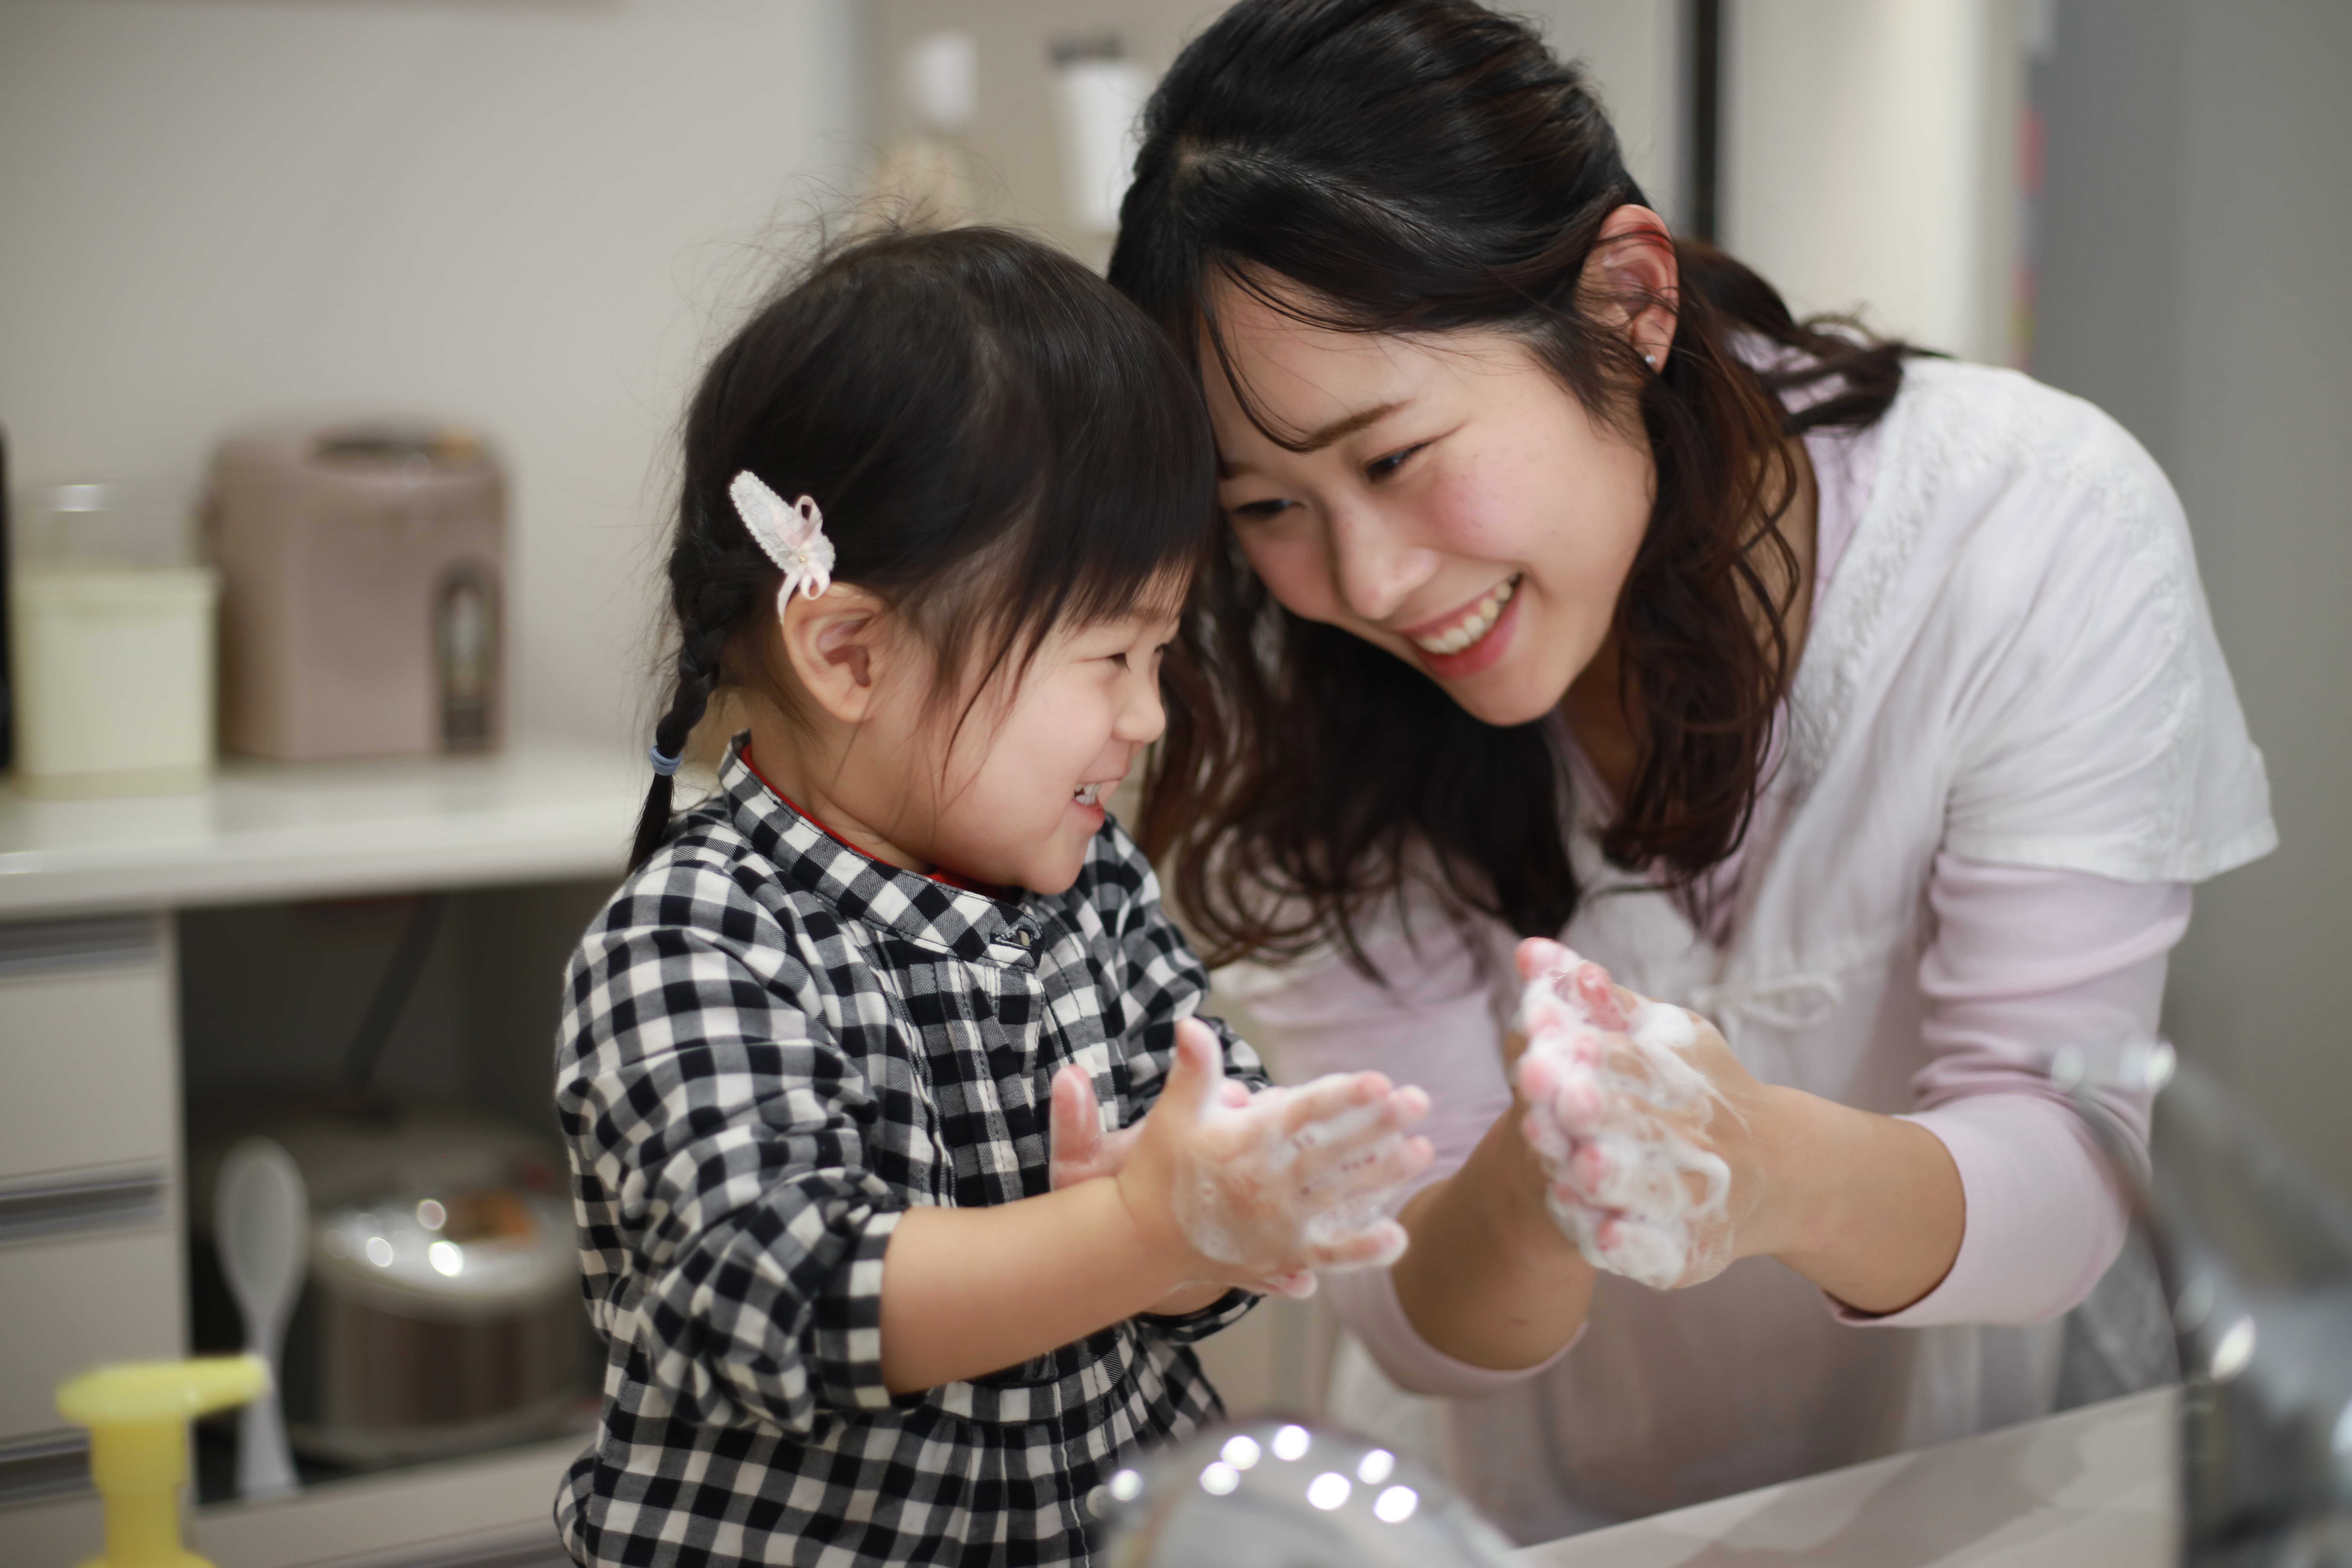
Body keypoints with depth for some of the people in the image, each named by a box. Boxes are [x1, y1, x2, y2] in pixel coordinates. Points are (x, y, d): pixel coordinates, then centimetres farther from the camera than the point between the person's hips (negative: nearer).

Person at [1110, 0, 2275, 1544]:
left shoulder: (2042, 526, -18)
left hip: (1989, 1479, -1)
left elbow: (2069, 1182, -18)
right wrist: (1524, 1205, -34)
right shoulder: (1309, 687, -12)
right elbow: (1416, 1326, -13)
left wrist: (1783, 1172, -38)